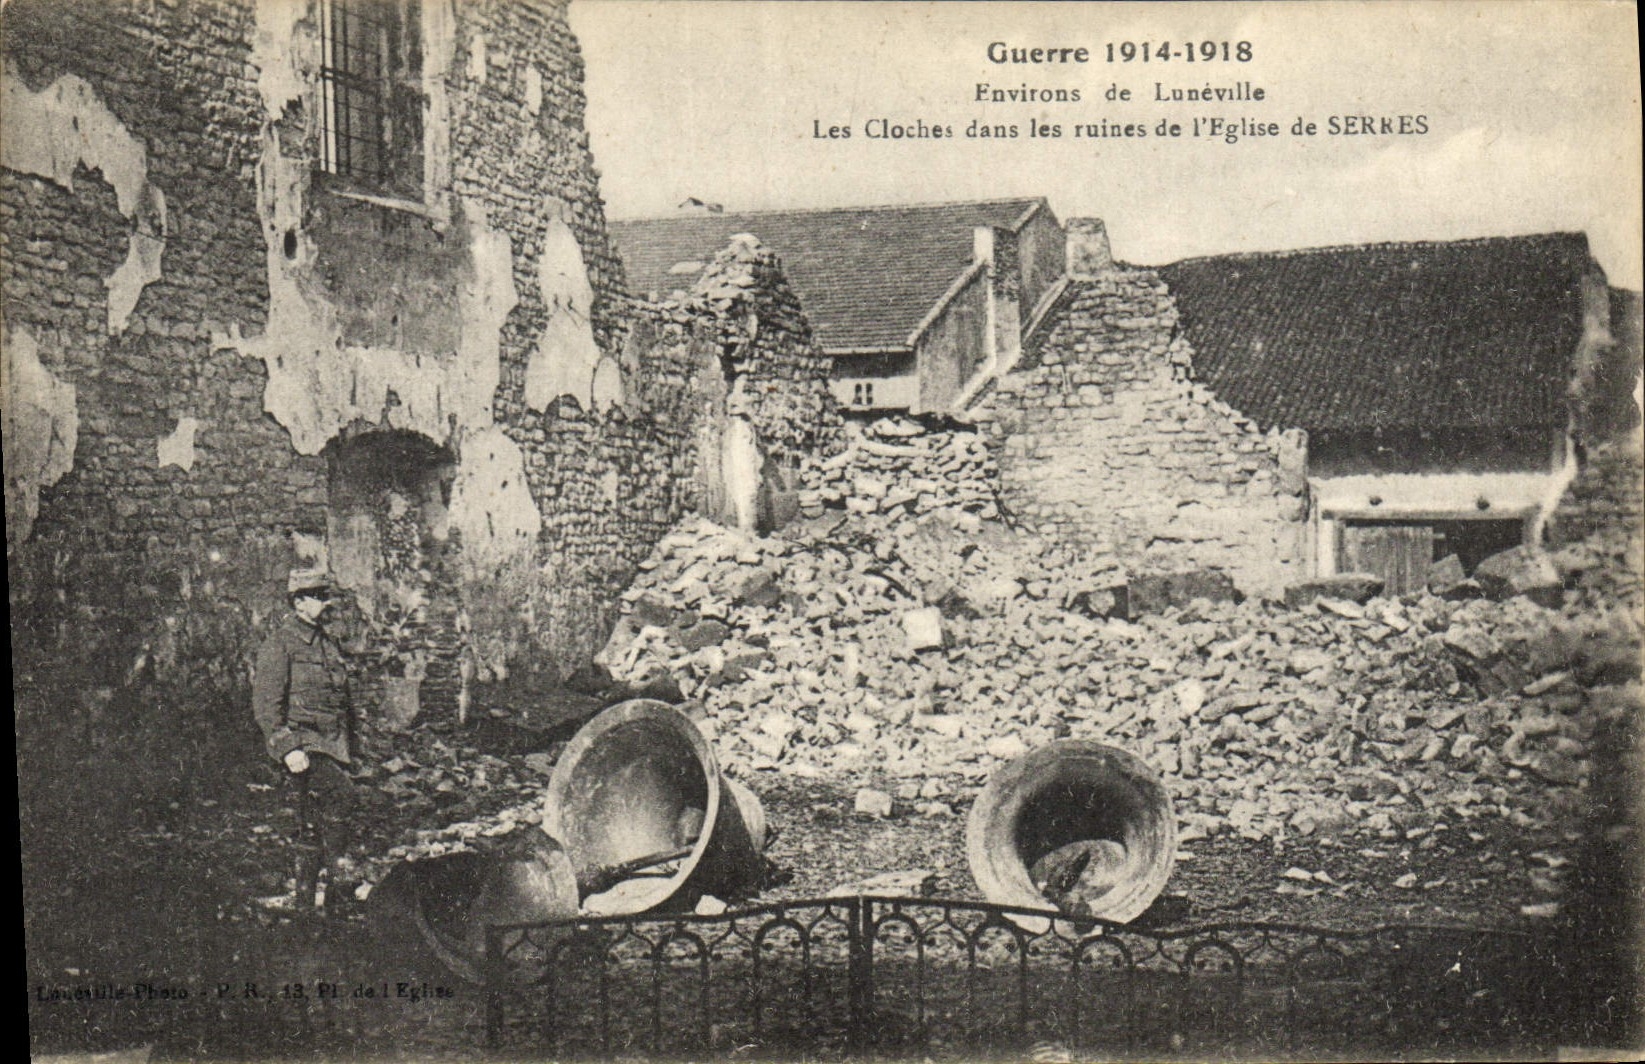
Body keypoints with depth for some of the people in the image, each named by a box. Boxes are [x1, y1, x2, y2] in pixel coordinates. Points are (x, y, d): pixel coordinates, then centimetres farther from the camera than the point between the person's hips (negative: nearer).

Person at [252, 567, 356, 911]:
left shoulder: (329, 645, 18)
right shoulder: (279, 644, -5)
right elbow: (265, 703, -12)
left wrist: (348, 750, 22)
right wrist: (287, 748, -21)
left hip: (333, 744, 7)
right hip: (300, 741, -7)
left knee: (313, 825, 8)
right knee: (339, 794, -27)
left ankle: (306, 898, 15)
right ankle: (335, 873, -18)